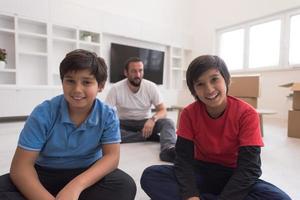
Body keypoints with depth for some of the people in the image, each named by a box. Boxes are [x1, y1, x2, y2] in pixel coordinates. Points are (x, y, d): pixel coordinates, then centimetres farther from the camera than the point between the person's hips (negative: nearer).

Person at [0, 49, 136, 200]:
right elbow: (21, 165, -17)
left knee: (126, 185, -26)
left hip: (88, 173, 1)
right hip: (47, 174, 0)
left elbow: (112, 156, -20)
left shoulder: (108, 116, -14)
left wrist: (76, 185, -36)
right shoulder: (44, 113, -16)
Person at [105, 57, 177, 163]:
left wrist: (153, 119, -31)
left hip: (145, 122, 1)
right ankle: (150, 136, -25)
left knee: (168, 122, -26)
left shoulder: (151, 87, -10)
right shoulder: (116, 88, -14)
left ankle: (168, 149, -55)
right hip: (125, 123, 0)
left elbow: (162, 110, -8)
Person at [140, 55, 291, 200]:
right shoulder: (188, 113, -10)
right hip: (201, 172, 1)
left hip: (234, 176, 0)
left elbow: (249, 167, -21)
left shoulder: (247, 114, -15)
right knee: (150, 175, -21)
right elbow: (184, 159, -14)